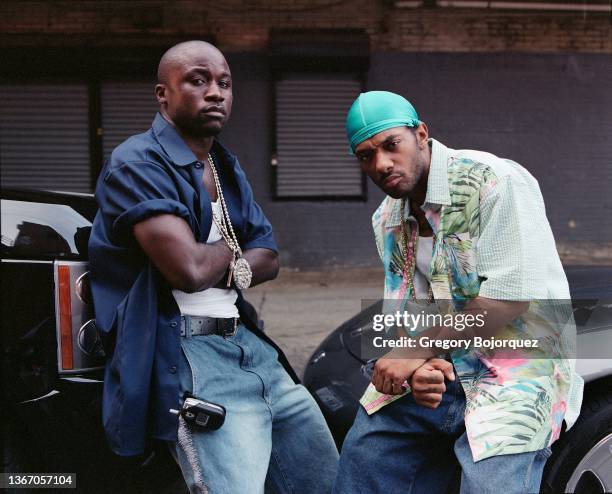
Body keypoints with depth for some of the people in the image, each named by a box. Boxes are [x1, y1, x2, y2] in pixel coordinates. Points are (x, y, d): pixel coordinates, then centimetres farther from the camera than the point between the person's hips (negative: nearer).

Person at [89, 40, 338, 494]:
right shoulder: (138, 164, -12)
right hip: (188, 355, -9)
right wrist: (233, 250, -1)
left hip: (250, 344, 9)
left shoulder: (227, 168, 17)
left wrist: (228, 269, -8)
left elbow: (268, 259, 14)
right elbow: (188, 268, -23)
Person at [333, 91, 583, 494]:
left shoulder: (497, 182, -15)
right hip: (439, 371, 7)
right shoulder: (387, 220, 9)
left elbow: (510, 298, -20)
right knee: (363, 453, 7)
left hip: (517, 372, -6)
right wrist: (419, 366, -15)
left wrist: (417, 351, -18)